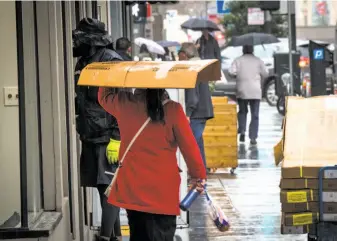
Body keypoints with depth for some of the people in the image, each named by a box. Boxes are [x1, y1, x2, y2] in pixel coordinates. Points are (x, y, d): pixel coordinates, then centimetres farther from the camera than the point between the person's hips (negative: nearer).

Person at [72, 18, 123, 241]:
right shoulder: (83, 62, 12)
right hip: (91, 136, 8)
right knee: (103, 186, 12)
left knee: (109, 186, -7)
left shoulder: (111, 61, -13)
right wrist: (81, 131, 19)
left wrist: (117, 137, -21)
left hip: (109, 137, -8)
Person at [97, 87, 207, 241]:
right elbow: (189, 147, -7)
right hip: (163, 191, -4)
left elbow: (104, 96, 21)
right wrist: (198, 175, 6)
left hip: (131, 189, 4)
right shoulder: (172, 110, -13)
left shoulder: (124, 104, -3)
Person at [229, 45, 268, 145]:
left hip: (242, 91, 0)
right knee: (255, 115, 3)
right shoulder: (258, 61, 4)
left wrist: (238, 74, 9)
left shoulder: (238, 60, 2)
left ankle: (242, 130, -1)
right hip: (256, 91, 0)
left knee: (242, 112, 19)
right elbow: (265, 74, -1)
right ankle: (253, 137, -4)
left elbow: (231, 72, -10)